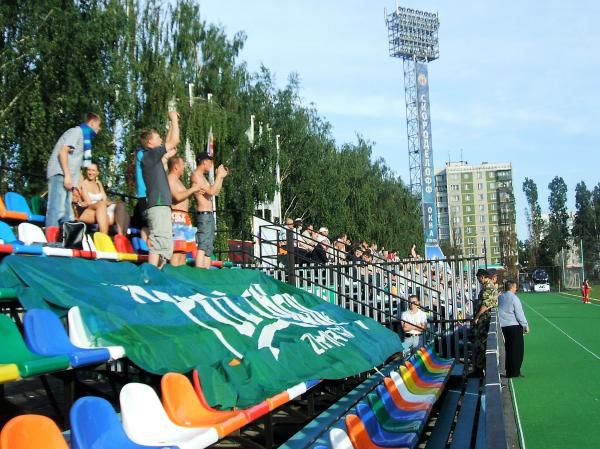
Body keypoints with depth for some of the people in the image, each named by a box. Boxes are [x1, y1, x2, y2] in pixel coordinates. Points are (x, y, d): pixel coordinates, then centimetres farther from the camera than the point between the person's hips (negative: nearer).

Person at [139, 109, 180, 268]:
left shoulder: (154, 157, 21)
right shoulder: (150, 154, -5)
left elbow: (171, 144, 33)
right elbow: (173, 142, -7)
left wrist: (173, 123, 33)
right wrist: (174, 119, 4)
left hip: (161, 205, 10)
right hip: (158, 205, -10)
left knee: (165, 246, 8)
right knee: (159, 243, -18)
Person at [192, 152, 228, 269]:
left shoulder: (201, 176, 20)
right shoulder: (196, 175, -11)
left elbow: (216, 192, 23)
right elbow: (211, 191, -20)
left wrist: (221, 177, 18)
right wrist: (218, 175, -12)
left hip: (208, 215, 11)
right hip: (204, 214, -11)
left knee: (209, 246, 12)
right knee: (202, 246, -16)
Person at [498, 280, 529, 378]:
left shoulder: (500, 297, 8)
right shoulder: (514, 298, -12)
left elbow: (499, 312, 13)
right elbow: (519, 314, -12)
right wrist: (525, 325, -5)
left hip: (504, 326, 7)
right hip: (515, 326, -7)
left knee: (509, 348, 15)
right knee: (517, 349, 1)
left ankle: (509, 371, 19)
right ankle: (514, 372, 1)